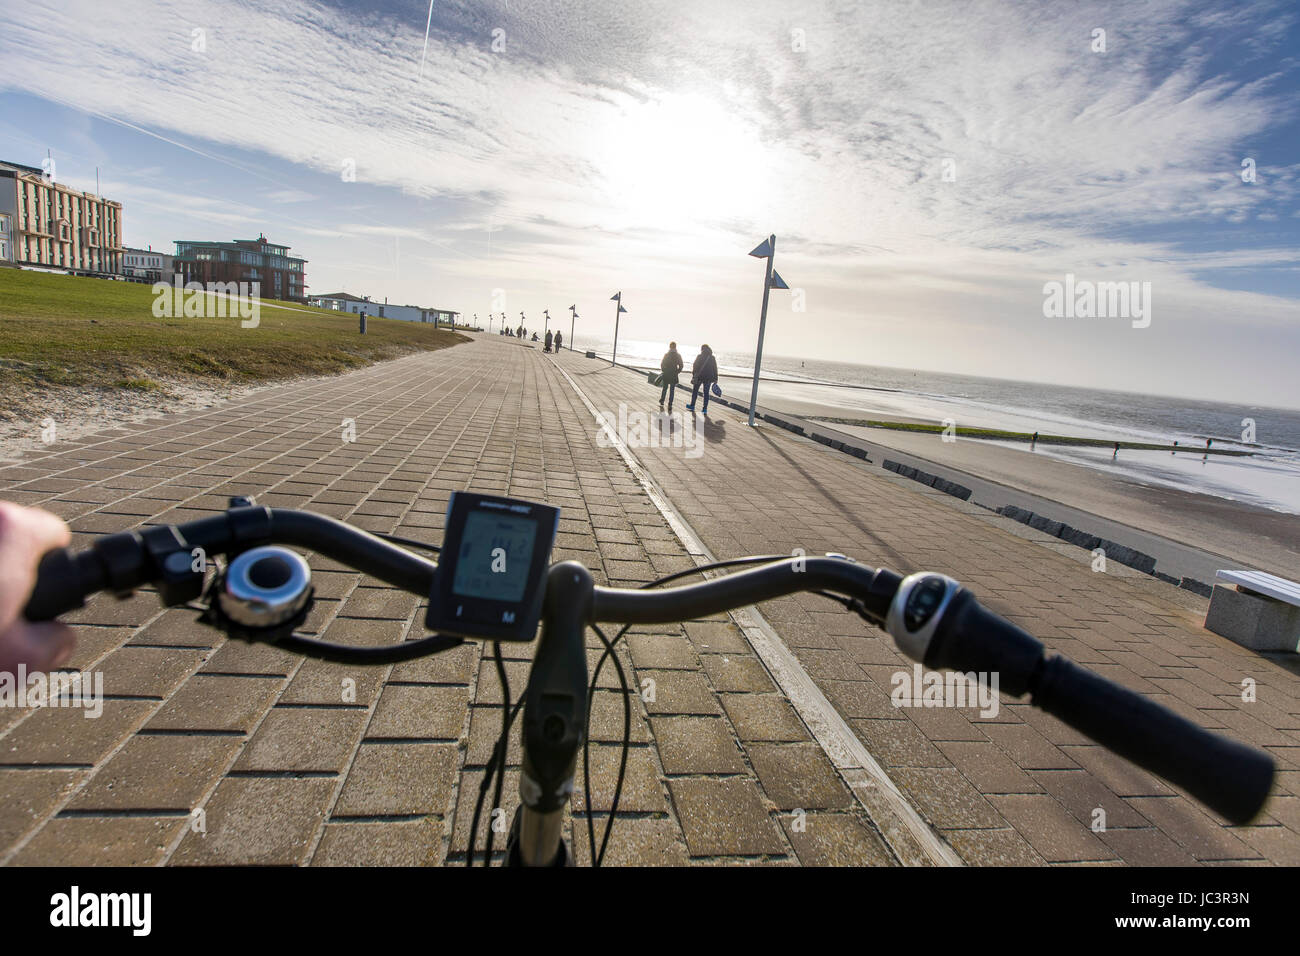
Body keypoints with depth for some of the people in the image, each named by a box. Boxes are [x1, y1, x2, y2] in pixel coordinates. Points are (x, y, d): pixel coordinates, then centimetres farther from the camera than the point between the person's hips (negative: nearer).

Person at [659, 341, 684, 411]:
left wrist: (663, 371, 10)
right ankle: (670, 405, 4)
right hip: (674, 375, 0)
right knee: (672, 390, 6)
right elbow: (681, 365, -5)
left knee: (665, 388, 18)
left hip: (666, 375, 1)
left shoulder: (666, 354, -4)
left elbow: (662, 364, -3)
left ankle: (661, 402, 22)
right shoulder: (678, 355, -4)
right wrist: (678, 372, 6)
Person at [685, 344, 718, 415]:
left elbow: (695, 367, -7)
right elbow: (715, 369, 6)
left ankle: (692, 407, 20)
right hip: (708, 378, 2)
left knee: (695, 391, 14)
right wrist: (715, 379, 10)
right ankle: (705, 410, 4)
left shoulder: (699, 357, -4)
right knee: (706, 393, 7)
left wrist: (694, 375, -3)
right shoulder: (712, 358, 5)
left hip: (699, 377, -2)